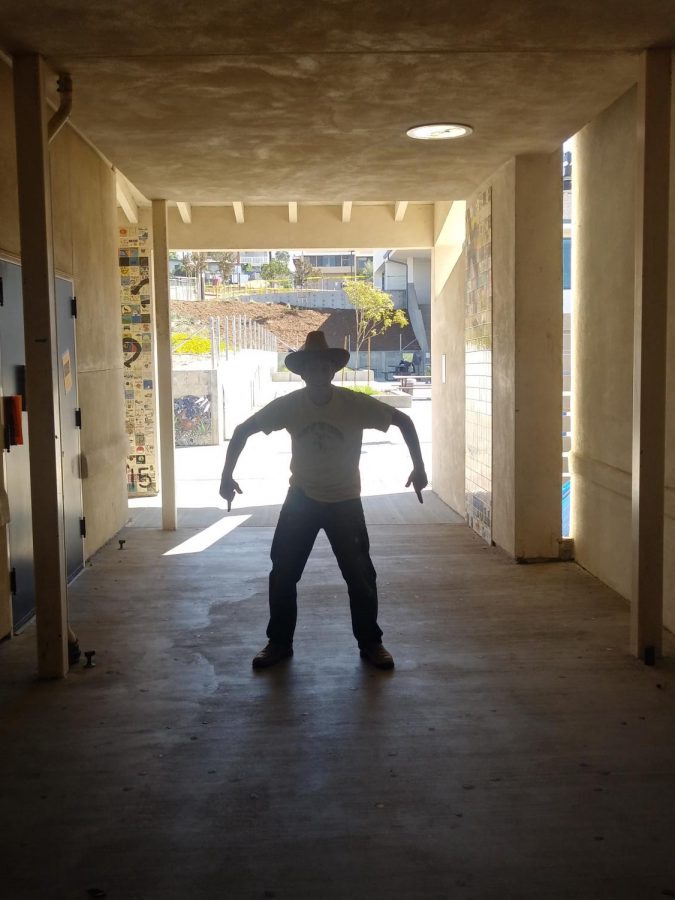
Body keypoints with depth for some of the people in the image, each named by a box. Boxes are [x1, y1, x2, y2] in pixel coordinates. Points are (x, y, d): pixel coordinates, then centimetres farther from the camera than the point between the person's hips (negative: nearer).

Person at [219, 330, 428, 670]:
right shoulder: (288, 405, -13)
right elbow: (243, 430, -4)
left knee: (360, 575, 1)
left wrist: (419, 467, -13)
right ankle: (279, 643, 19)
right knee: (282, 573, 2)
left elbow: (403, 420, -8)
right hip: (301, 499, 1)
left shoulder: (355, 403, -18)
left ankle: (370, 643, 19)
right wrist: (227, 475, -9)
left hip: (345, 501, -1)